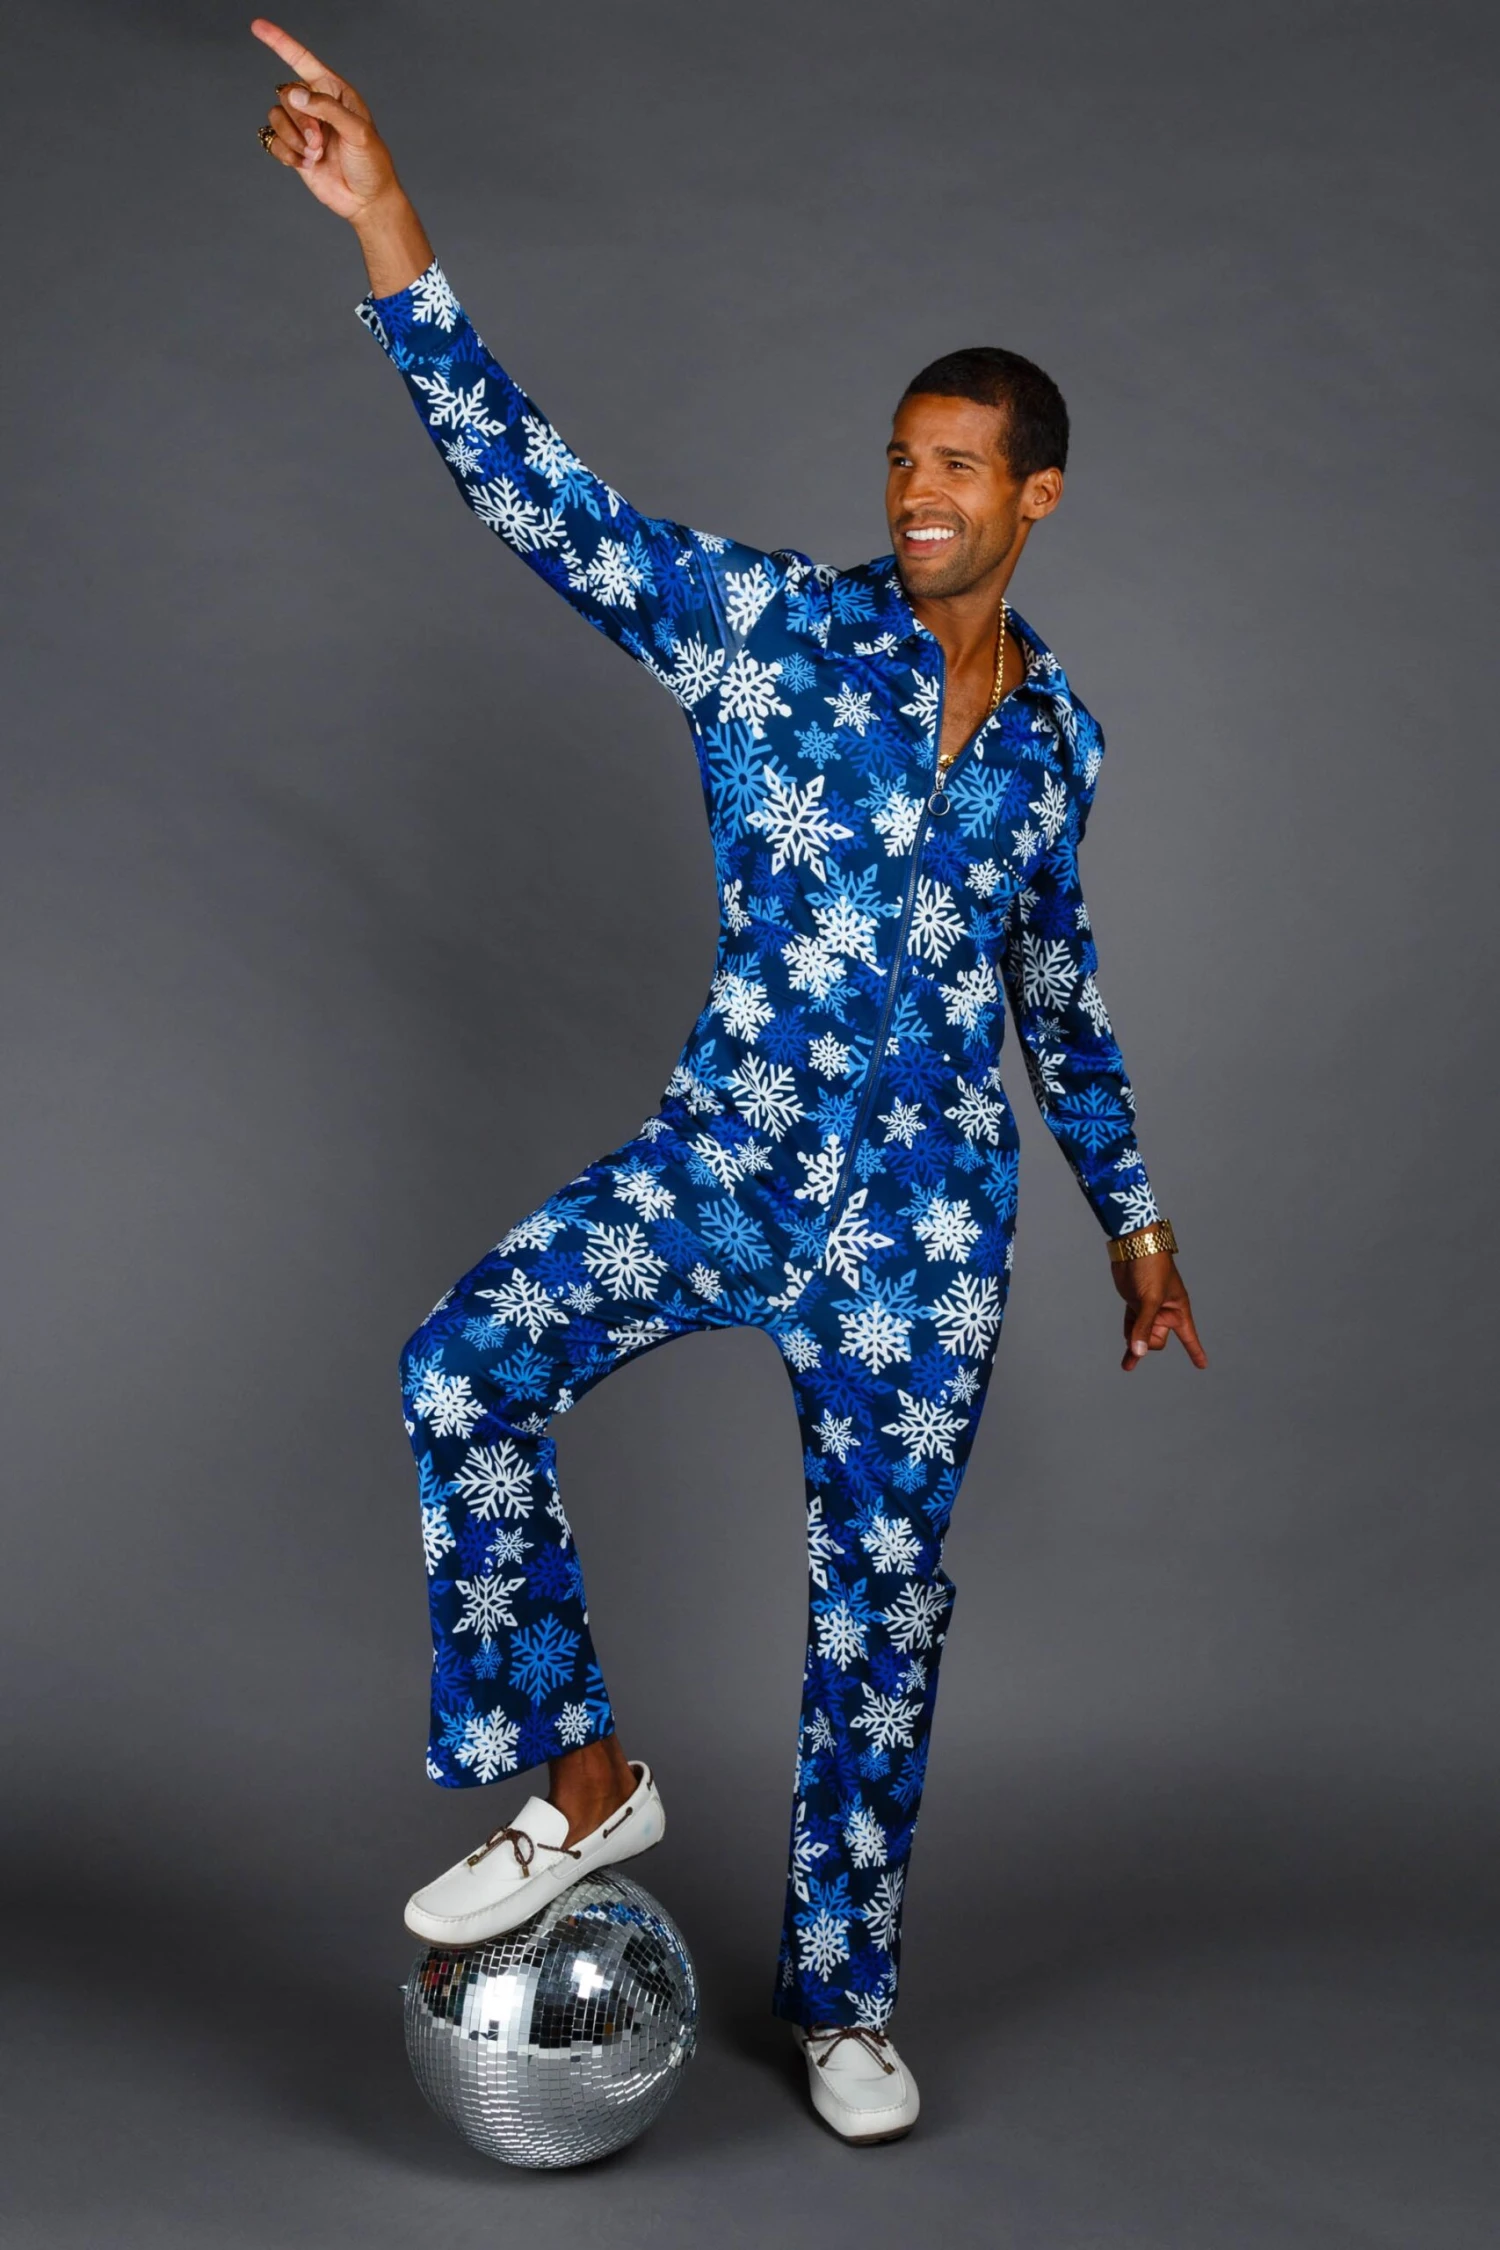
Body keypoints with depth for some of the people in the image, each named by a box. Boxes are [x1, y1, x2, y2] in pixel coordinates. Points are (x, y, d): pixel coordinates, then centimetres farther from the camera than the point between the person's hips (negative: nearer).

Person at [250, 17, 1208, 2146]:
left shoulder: (1058, 729, 7)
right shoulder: (779, 627, -3)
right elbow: (541, 493, -15)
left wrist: (1135, 1218, 21)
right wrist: (387, 228, -25)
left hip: (927, 1214, 2)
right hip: (727, 1151, -1)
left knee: (883, 1608, 6)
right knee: (469, 1363, -26)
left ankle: (841, 1993, 26)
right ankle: (582, 1774, -6)